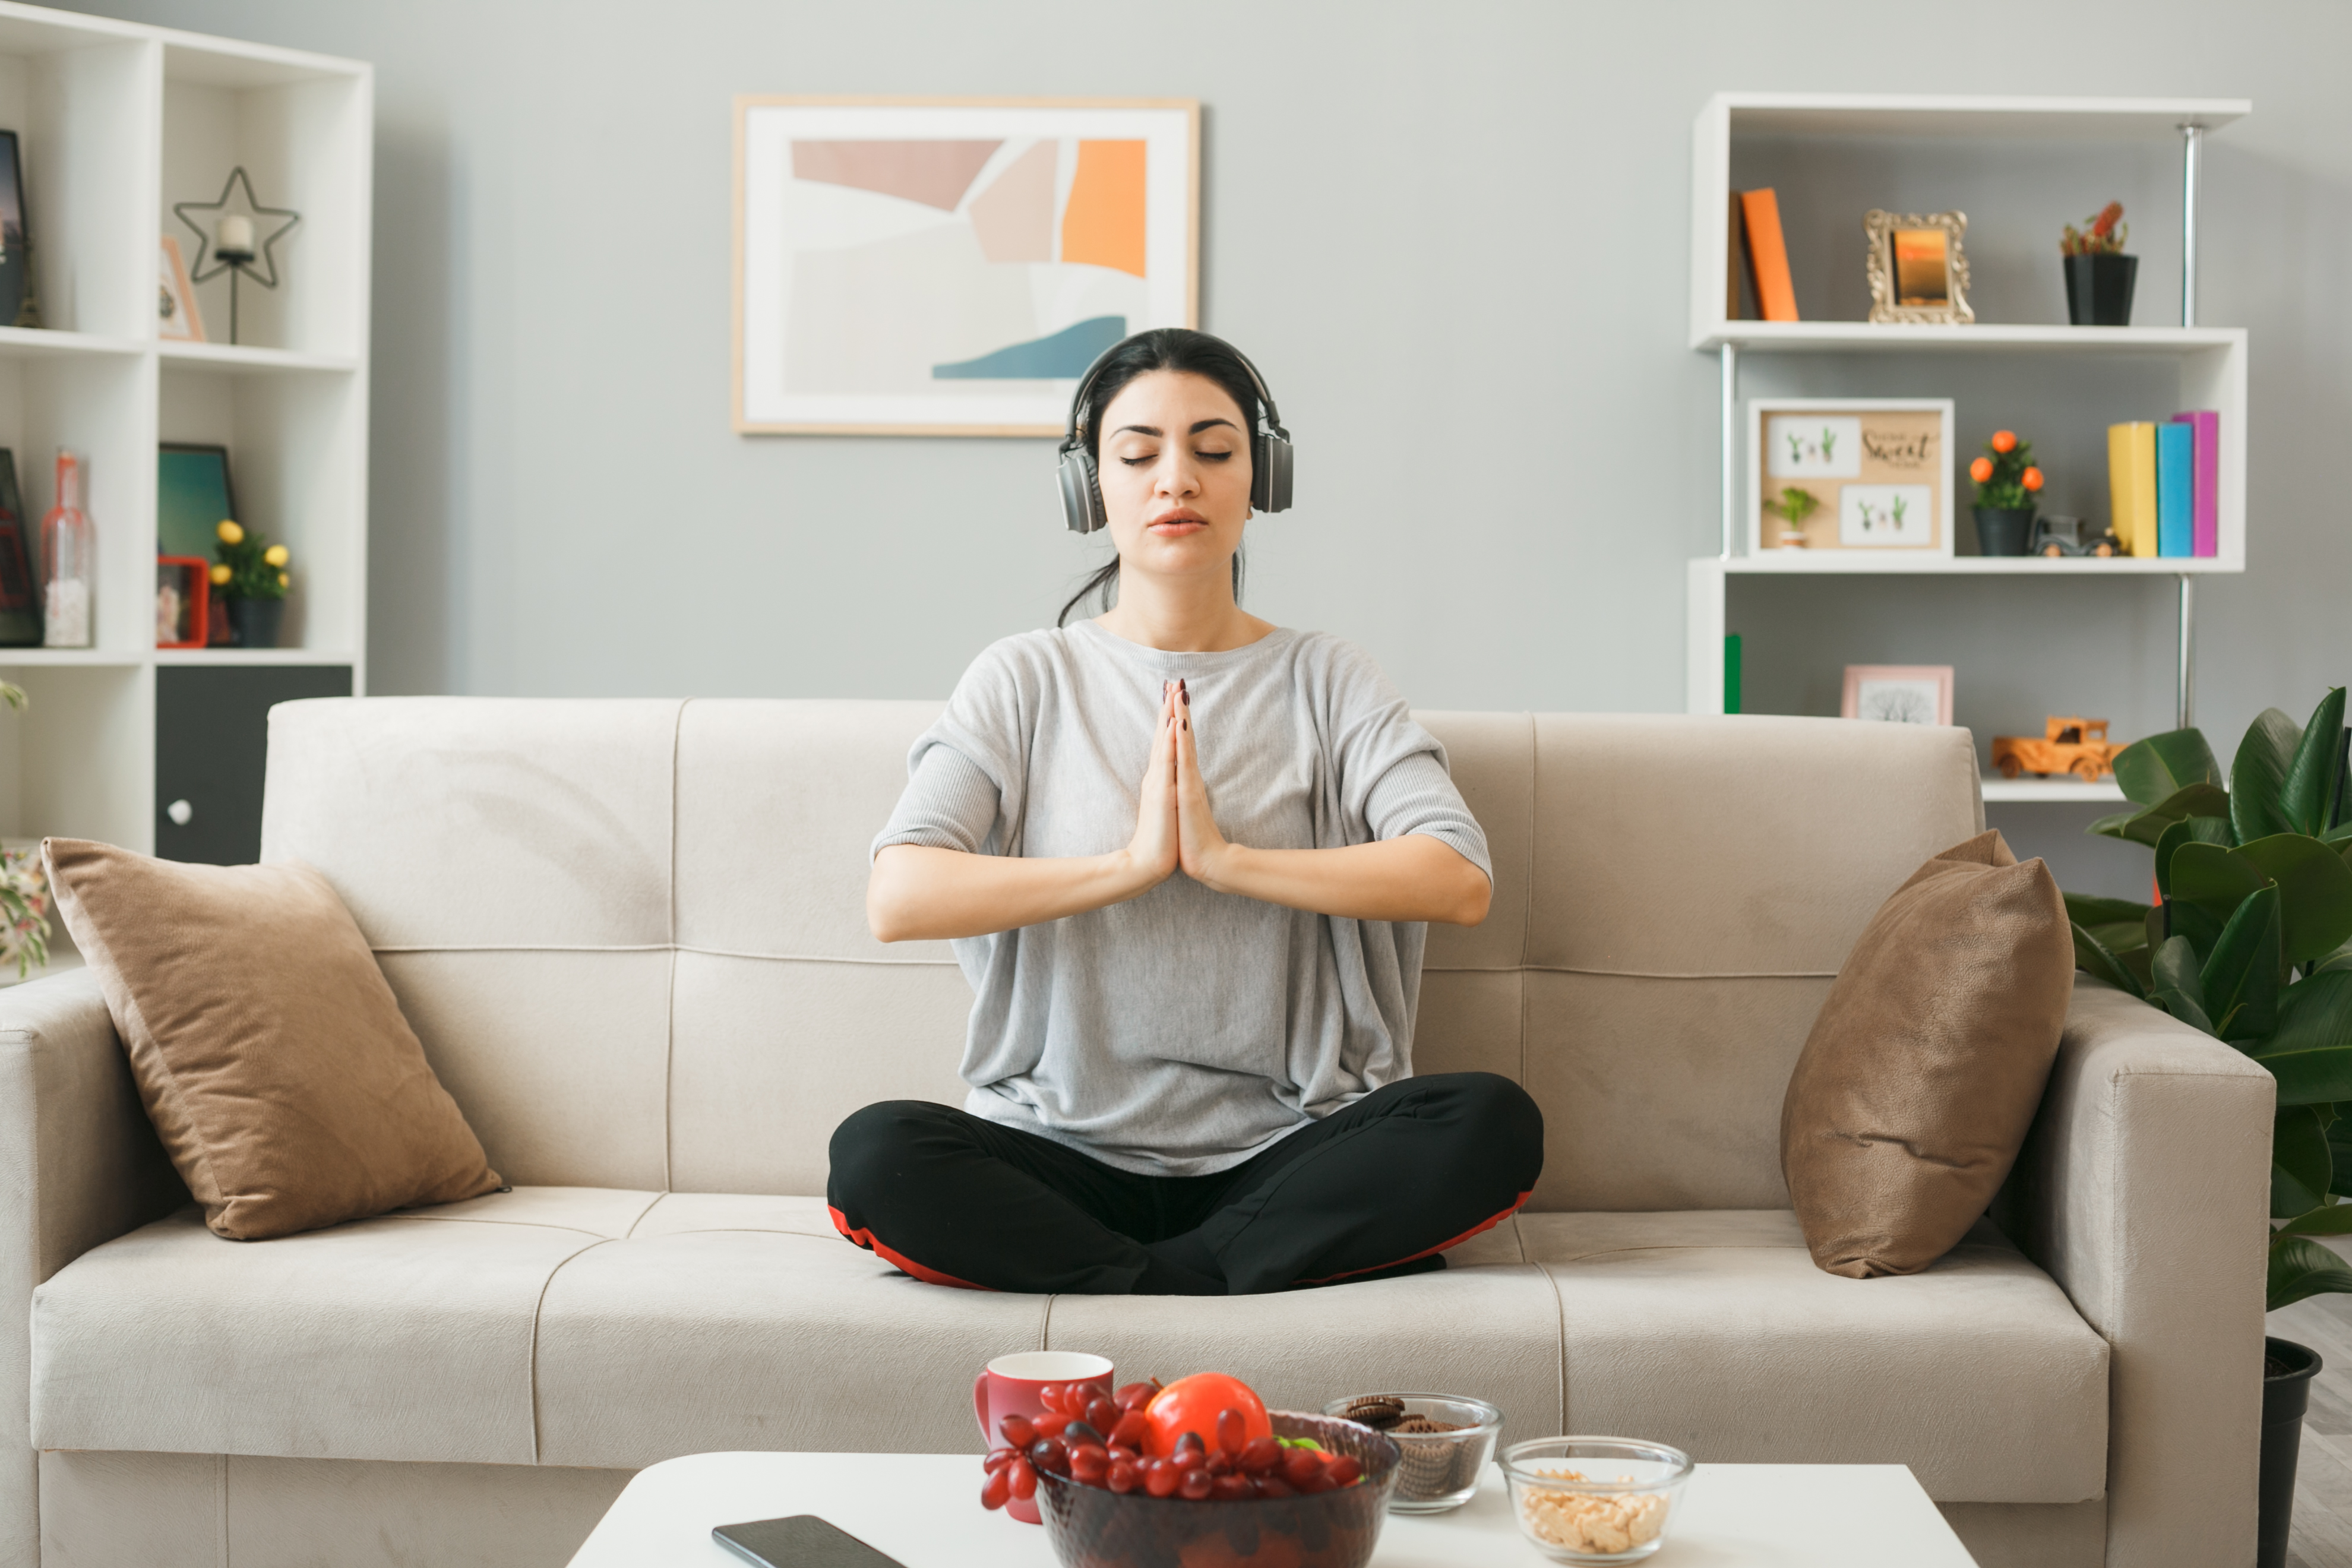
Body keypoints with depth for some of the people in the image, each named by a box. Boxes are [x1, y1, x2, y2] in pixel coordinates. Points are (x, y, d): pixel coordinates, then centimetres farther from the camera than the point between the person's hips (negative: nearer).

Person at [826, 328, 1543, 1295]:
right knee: (874, 1156, -30)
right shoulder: (1026, 682, 6)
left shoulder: (1326, 683, 7)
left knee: (1495, 1126, -27)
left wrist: (1225, 857, -15)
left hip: (1279, 1156, 0)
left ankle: (1144, 1286, -19)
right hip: (1067, 1156, 0)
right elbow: (899, 896, -10)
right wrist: (1133, 863, -15)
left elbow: (1460, 881, -10)